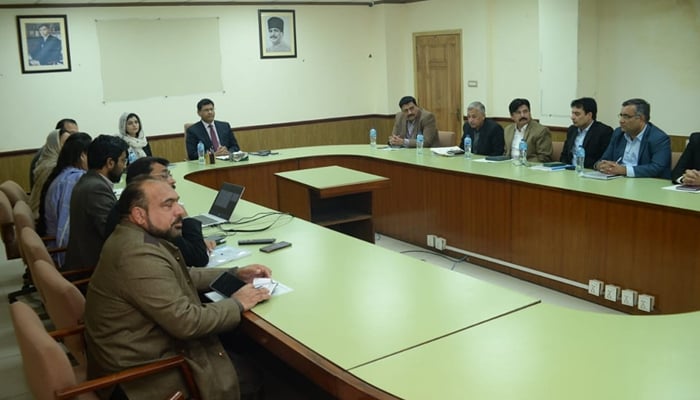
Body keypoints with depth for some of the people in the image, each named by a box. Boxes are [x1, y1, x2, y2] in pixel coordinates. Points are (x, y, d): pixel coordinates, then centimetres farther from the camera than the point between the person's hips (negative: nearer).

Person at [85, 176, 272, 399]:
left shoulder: (138, 237, 5)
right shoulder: (139, 255, -28)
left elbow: (181, 277, 16)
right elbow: (186, 322, -27)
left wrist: (235, 275, 6)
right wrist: (236, 304, -13)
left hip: (156, 348, 10)